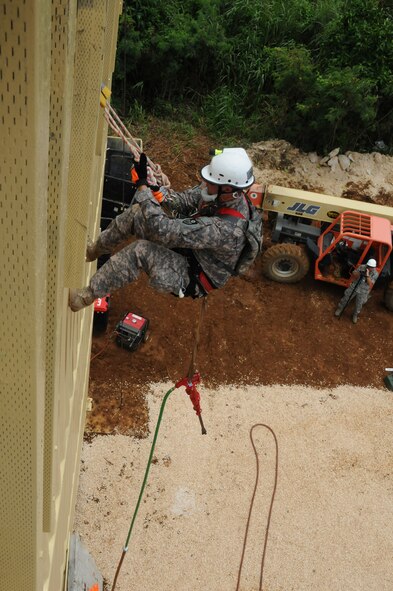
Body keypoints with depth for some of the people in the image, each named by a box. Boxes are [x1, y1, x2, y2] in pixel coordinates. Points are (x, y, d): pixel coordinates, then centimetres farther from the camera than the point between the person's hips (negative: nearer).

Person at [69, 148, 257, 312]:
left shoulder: (226, 228, -40)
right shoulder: (225, 196, -14)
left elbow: (165, 230, -39)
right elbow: (185, 200, 0)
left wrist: (142, 185, -32)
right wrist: (160, 192, -23)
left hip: (193, 278, -9)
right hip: (187, 247, 9)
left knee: (140, 251, -32)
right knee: (136, 213, -4)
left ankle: (87, 296, -14)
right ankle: (93, 250, 18)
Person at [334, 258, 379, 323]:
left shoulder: (375, 274, -13)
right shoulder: (362, 267, -11)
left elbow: (370, 284, -22)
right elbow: (352, 276, -5)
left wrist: (367, 275, -34)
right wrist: (357, 274, -27)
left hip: (363, 292, -1)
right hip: (354, 287, 1)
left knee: (359, 305, 10)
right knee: (345, 299, 12)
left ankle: (355, 315, 38)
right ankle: (339, 309, 38)